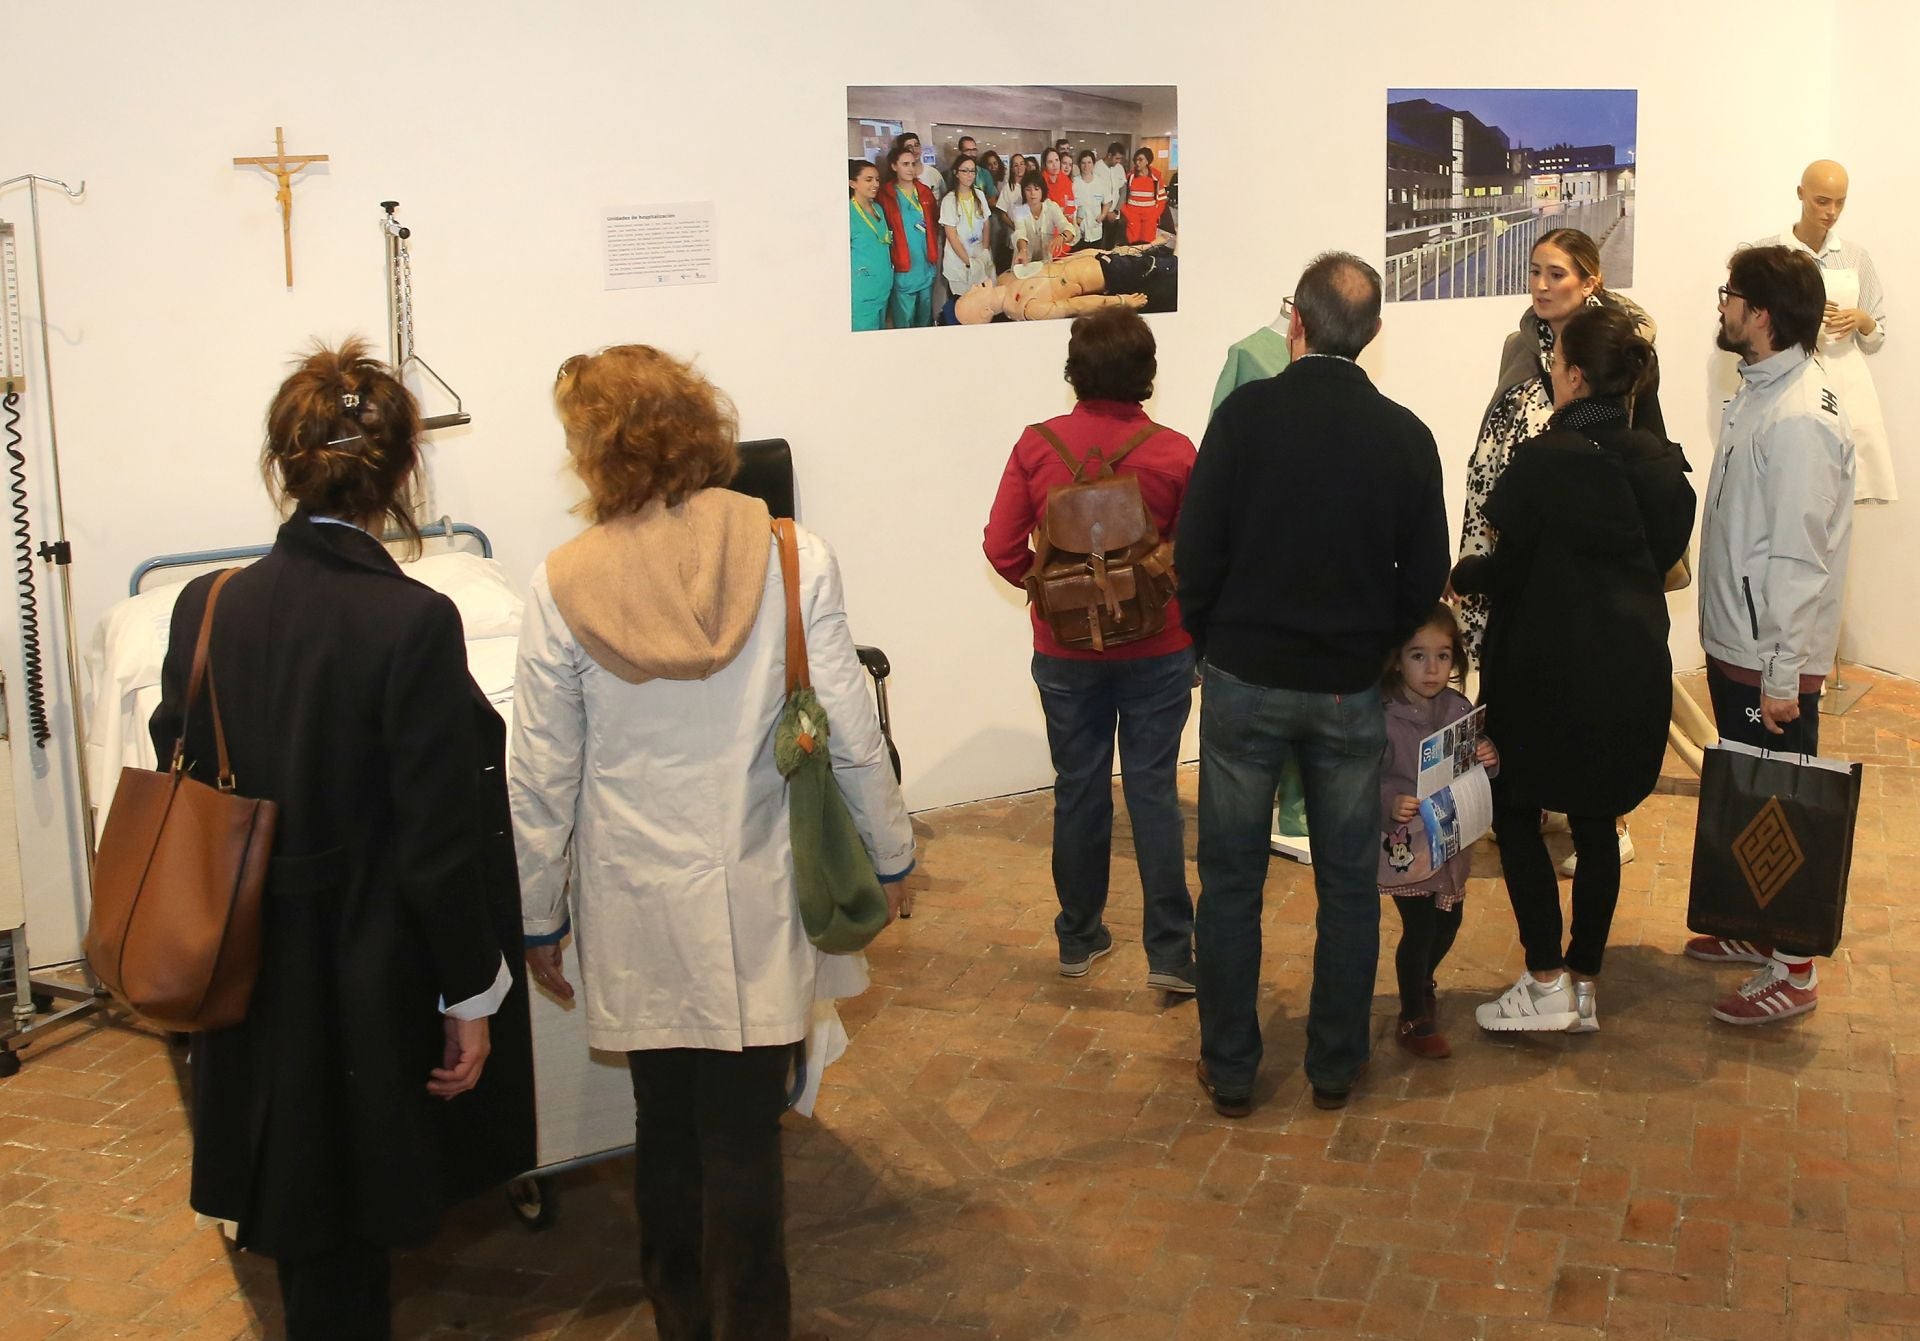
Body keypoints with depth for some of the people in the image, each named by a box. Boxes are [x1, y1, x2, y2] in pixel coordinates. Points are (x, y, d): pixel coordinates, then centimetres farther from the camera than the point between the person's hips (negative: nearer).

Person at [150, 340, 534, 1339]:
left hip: (257, 981, 5)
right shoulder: (413, 624, -21)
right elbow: (441, 842, -18)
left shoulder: (205, 609, -6)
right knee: (352, 1229, 14)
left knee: (303, 1218, 20)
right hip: (376, 987, -5)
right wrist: (471, 998, -7)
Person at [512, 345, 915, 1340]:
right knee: (744, 1143, 9)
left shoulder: (562, 586, -10)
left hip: (635, 916, 1)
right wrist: (888, 853, 9)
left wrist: (539, 921, 9)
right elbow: (850, 734, -7)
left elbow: (543, 781, -4)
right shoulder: (793, 559, -11)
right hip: (756, 910, -1)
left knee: (665, 1133, 19)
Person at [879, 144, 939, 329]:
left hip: (927, 266, 5)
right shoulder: (885, 195, -8)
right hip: (902, 269, -5)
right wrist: (890, 261, -8)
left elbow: (935, 224, 16)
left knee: (925, 317, 17)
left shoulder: (925, 192, 7)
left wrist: (936, 257, 11)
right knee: (904, 320, 1)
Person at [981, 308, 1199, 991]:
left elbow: (1003, 547, -8)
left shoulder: (1038, 446, -9)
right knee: (1153, 792, 5)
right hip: (1157, 649, -1)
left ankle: (1079, 940, 25)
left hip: (1066, 650, 1)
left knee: (1079, 790, 13)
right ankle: (1169, 952, 6)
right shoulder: (1175, 453, -12)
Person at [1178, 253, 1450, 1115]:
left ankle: (1229, 1070, 17)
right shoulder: (1405, 436, -3)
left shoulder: (1248, 413, -10)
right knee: (1348, 887, 14)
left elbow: (1196, 553, -11)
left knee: (1231, 882, 9)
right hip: (1350, 691, 2)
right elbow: (1425, 578, 1)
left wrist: (1216, 643, 5)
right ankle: (1335, 1066, 24)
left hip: (1245, 680, -2)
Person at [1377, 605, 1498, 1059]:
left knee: (1449, 920, 20)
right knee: (1420, 927, -2)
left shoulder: (1459, 708, 0)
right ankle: (1414, 1019, 16)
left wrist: (1488, 761, -11)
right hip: (1405, 844, -6)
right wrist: (1389, 804, -36)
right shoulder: (1382, 715, -19)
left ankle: (1423, 980, 49)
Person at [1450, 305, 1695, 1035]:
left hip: (1551, 670, -6)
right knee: (1596, 826, 13)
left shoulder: (1545, 461, -16)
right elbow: (1662, 557, 11)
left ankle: (1546, 984, 7)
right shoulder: (1661, 462, 2)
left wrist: (1457, 574, 8)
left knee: (1516, 813, 9)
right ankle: (1583, 985, 21)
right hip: (1633, 670, 6)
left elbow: (1511, 568, -10)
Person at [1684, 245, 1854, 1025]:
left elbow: (1800, 558, -23)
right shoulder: (1759, 393, 7)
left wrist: (1785, 674, -22)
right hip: (1735, 645, 9)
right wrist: (1733, 649, 17)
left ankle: (1794, 969, 14)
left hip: (1771, 659, -9)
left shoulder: (1800, 420, -23)